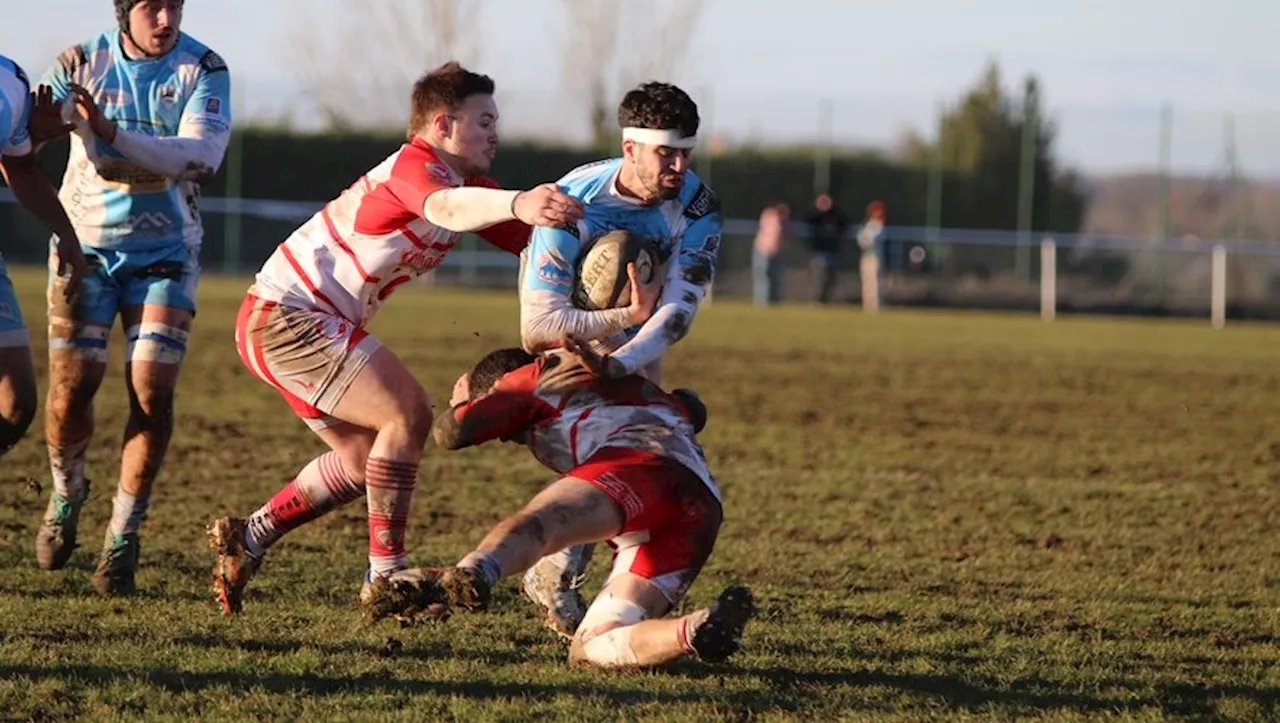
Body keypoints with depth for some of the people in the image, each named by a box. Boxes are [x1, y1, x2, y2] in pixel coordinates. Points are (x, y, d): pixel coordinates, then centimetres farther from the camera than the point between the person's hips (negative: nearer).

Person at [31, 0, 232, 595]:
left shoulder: (203, 70, -9)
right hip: (86, 245, 0)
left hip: (164, 250, 0)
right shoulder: (81, 63, -6)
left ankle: (124, 536, 4)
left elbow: (202, 158, -22)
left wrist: (115, 133, -34)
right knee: (71, 389, -6)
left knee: (152, 392, -10)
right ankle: (67, 496, 24)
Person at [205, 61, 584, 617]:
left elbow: (531, 239, 5)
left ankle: (246, 539, 21)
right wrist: (516, 204, -63)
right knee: (407, 414, -17)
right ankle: (386, 575, -12)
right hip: (285, 316, -11)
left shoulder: (466, 182, 11)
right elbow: (446, 207, -45)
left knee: (365, 459, 17)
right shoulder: (415, 165, -20)